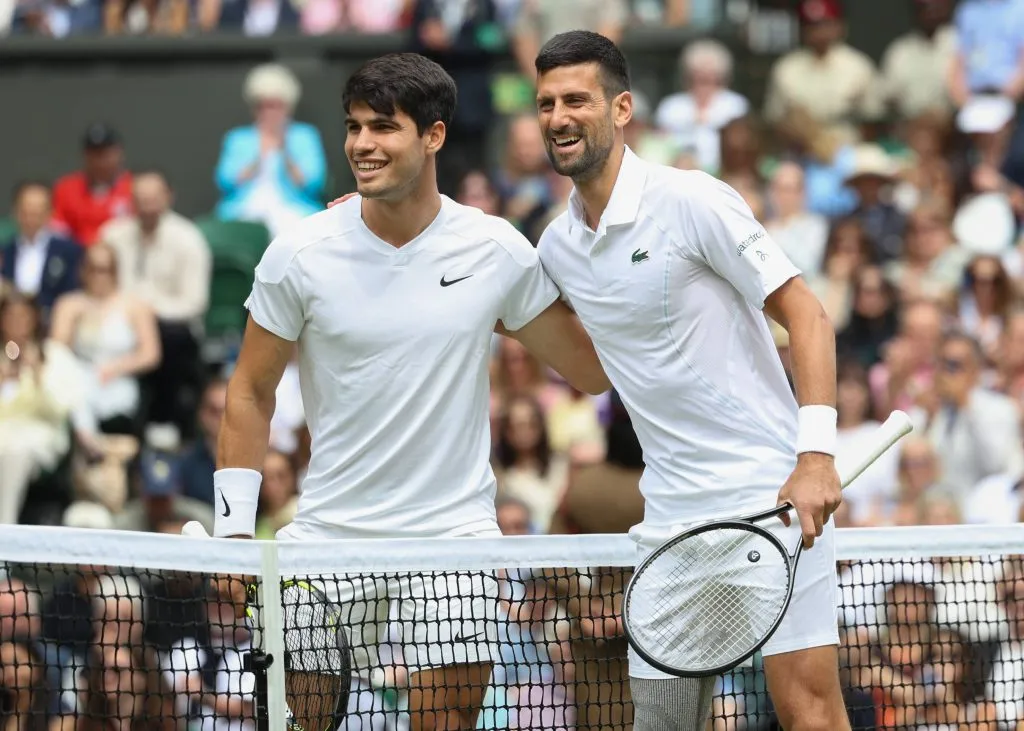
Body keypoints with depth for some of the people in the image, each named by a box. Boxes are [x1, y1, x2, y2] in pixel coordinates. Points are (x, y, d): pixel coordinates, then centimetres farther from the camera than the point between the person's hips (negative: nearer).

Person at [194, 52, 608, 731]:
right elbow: (252, 394, 5)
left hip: (455, 525, 0)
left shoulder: (498, 250, -2)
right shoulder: (299, 254, -3)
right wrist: (234, 528, 0)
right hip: (328, 539, 0)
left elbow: (594, 369, 8)